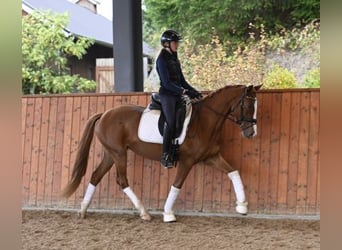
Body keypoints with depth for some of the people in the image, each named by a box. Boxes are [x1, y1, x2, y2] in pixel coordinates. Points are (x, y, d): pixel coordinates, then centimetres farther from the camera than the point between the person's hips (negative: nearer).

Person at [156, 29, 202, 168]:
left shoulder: (174, 58, 17)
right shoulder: (162, 59, -8)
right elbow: (167, 82, -16)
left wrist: (194, 92, 8)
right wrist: (184, 91, -21)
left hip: (178, 94, 9)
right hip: (167, 94, -9)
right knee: (171, 122, -21)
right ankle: (165, 155, -18)